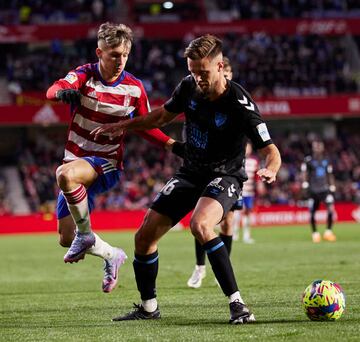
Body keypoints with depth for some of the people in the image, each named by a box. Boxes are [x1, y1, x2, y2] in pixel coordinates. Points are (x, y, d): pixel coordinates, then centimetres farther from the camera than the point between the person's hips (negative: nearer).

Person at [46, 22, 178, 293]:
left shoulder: (134, 88, -5)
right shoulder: (84, 75, -8)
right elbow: (54, 89, -30)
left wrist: (174, 145, -7)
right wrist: (62, 92, -55)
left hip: (107, 164, -3)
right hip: (76, 162, 3)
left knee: (66, 174, -38)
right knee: (66, 239, 6)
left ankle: (85, 233, -18)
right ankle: (112, 256, 33)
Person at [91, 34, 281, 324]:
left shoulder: (240, 104, -23)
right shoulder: (189, 87, -7)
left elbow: (271, 150, -20)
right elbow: (163, 115, 14)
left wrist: (270, 170, -42)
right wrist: (122, 126, 13)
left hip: (224, 176, -6)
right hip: (190, 173, 6)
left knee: (200, 225, -36)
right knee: (145, 236, 1)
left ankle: (237, 303, -30)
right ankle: (148, 307, 23)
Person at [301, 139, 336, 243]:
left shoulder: (326, 160, 9)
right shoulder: (308, 160, -2)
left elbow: (330, 175, 16)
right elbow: (304, 173, -4)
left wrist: (332, 187, 12)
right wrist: (305, 184, -18)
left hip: (325, 189, 2)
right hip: (313, 190, -2)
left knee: (331, 208, -16)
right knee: (312, 213, 2)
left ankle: (328, 231, -6)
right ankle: (315, 233, 21)